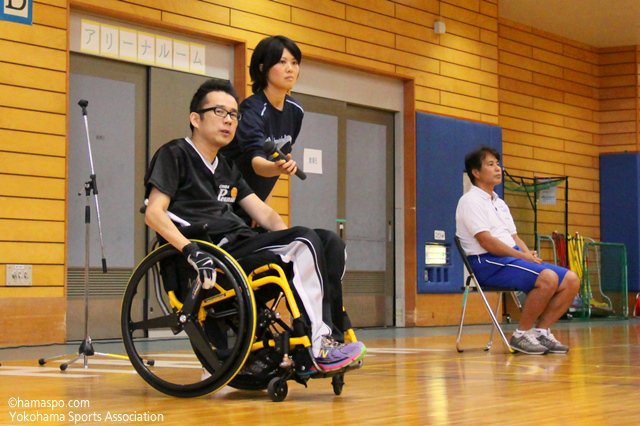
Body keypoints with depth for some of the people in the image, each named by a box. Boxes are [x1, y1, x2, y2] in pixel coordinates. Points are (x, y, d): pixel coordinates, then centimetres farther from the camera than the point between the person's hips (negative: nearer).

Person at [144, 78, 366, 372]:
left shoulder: (227, 169, 27)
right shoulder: (174, 155, 4)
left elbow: (265, 215, 20)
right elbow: (154, 213, -10)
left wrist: (291, 242, 1)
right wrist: (191, 250, -25)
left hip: (240, 243, 8)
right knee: (307, 241, -23)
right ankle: (318, 346, -22)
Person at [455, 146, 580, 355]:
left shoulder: (499, 203, 24)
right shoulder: (470, 201, -5)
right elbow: (487, 241, -16)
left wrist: (530, 254, 0)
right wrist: (522, 255, -15)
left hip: (513, 258, 9)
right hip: (488, 263, -9)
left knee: (571, 280, -6)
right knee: (548, 278, -30)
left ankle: (541, 332, -1)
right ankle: (521, 335, -18)